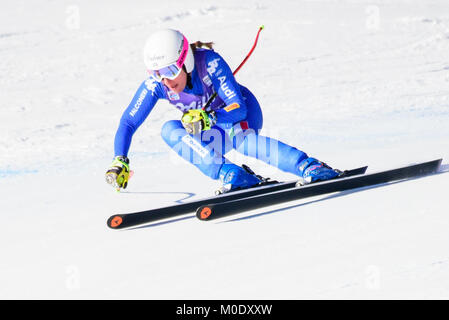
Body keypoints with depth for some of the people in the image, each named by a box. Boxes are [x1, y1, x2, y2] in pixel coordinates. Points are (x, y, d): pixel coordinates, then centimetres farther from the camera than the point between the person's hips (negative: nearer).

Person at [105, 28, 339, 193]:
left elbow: (238, 108, -32)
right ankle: (230, 174, -39)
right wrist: (119, 162, -26)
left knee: (236, 136, -40)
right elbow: (128, 123, -13)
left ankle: (309, 167, -52)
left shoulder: (210, 63, -30)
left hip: (244, 114, -5)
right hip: (211, 134, 5)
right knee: (169, 130, -25)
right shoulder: (156, 85, -19)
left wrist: (208, 119, -49)